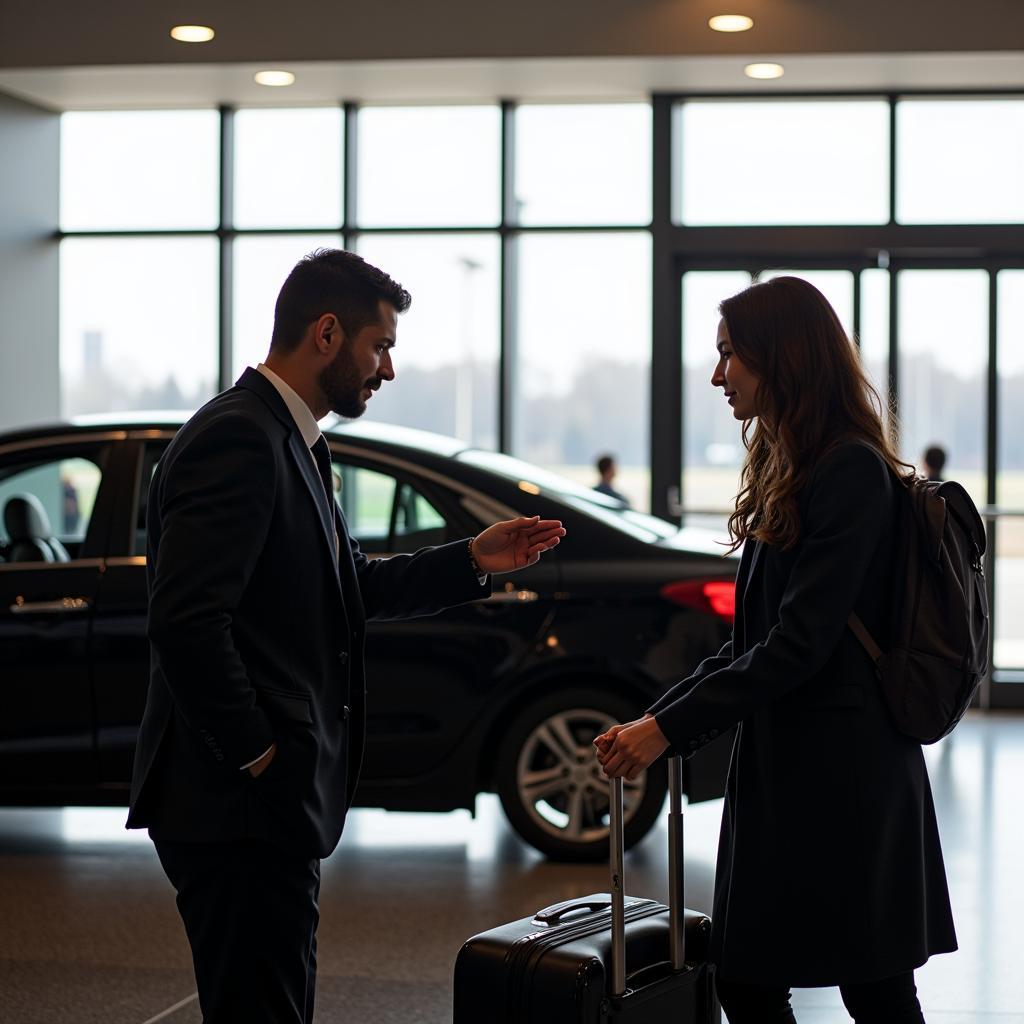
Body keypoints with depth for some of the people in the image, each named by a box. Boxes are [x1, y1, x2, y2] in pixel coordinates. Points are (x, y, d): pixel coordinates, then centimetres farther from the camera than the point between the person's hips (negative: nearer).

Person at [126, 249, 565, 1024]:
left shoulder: (290, 441, 15)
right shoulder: (240, 439, -17)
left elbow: (350, 588, 20)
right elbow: (187, 620, -26)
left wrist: (474, 560, 11)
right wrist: (255, 754, -18)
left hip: (269, 807, 10)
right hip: (240, 810, -10)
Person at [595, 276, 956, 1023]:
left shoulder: (852, 472, -13)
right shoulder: (787, 472, 16)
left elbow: (801, 643, -19)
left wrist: (669, 729, -15)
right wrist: (651, 722, 8)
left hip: (842, 779, -9)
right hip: (780, 769, 9)